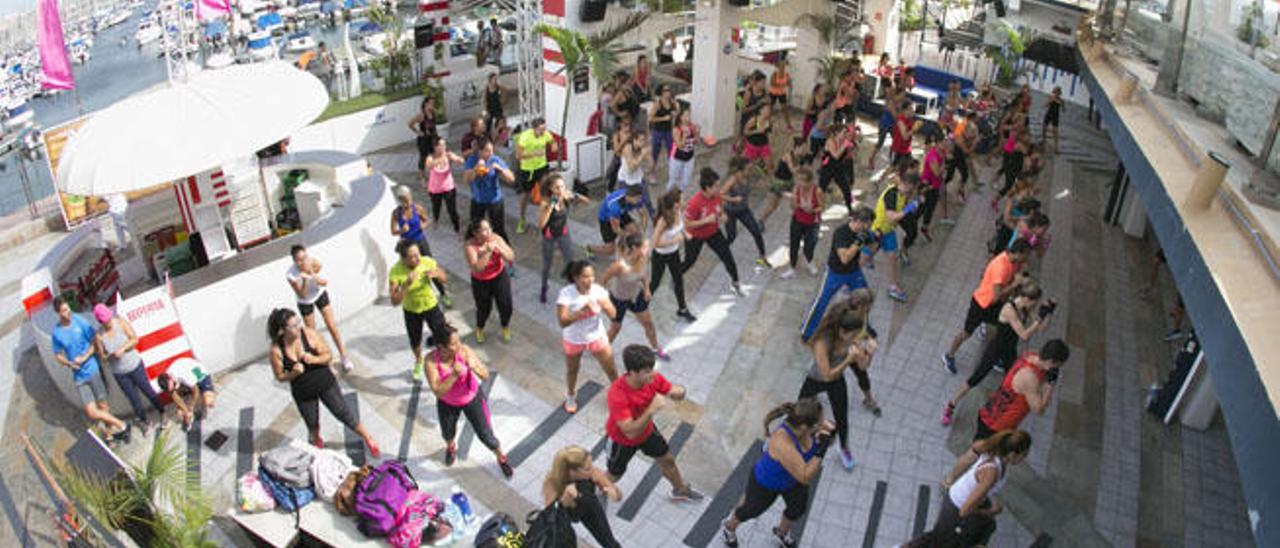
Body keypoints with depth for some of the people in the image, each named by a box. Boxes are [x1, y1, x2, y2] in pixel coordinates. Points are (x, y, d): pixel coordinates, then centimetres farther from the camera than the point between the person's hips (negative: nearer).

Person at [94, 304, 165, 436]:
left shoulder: (121, 322, -14)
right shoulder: (100, 335, -14)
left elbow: (135, 339, -12)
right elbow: (102, 357, -6)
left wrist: (122, 349, -27)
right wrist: (111, 355, -26)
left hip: (135, 365, -1)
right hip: (119, 373, 1)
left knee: (147, 390, 10)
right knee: (133, 398, 13)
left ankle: (161, 413, 31)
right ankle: (144, 421, 32)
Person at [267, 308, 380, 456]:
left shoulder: (308, 333, -19)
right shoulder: (276, 349, -18)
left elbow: (328, 355, -10)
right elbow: (280, 376, -6)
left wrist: (314, 359, -30)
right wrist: (293, 373, -26)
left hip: (324, 382, -1)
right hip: (302, 392, 1)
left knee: (343, 414, 4)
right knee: (312, 424, 19)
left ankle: (368, 439, 23)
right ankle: (317, 445, 52)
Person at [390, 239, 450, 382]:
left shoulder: (427, 262, -23)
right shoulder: (395, 272, -27)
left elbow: (445, 279, -7)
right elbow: (395, 301, -29)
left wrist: (436, 274, -29)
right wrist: (406, 284, -43)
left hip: (431, 306, 0)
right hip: (411, 311, 0)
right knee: (415, 342, 21)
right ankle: (418, 363, 54)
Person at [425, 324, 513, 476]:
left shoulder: (464, 351, -29)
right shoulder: (432, 360, -30)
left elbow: (486, 376, -25)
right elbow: (438, 392, -33)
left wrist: (475, 367, -45)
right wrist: (454, 375, -46)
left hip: (472, 398, -1)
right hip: (447, 403, 1)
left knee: (486, 435, 7)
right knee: (448, 433, 27)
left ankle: (501, 458, 38)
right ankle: (451, 447, 64)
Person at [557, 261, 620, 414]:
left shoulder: (598, 290, -19)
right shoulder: (566, 293, -28)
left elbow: (613, 314, -16)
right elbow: (563, 322, -32)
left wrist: (604, 304, -37)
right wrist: (582, 310, -43)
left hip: (597, 337, 2)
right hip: (573, 340, -1)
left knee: (611, 369, 11)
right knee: (572, 370, 23)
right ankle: (571, 396, 52)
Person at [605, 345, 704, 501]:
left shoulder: (652, 378, -26)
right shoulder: (617, 394, -43)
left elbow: (676, 392, -10)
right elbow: (630, 432, -43)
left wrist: (679, 391, -35)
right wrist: (651, 410, -53)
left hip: (646, 430, 5)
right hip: (622, 439, -5)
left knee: (668, 460, 22)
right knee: (614, 475, 16)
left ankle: (680, 490, 51)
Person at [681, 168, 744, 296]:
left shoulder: (717, 196, -14)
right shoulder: (694, 203, -34)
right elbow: (687, 224, -28)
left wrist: (722, 216, -14)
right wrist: (706, 220, -34)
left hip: (713, 232, 5)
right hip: (695, 236, -5)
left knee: (728, 256, 3)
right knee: (689, 261, 13)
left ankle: (736, 284, 22)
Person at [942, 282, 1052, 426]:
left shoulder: (1026, 308, -8)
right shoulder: (1009, 310, -32)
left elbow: (1040, 328, -3)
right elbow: (1024, 335, -33)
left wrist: (1049, 313, -17)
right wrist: (1040, 318, -33)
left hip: (1010, 350, 8)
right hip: (996, 349, -8)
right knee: (974, 380, 0)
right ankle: (949, 407, 13)